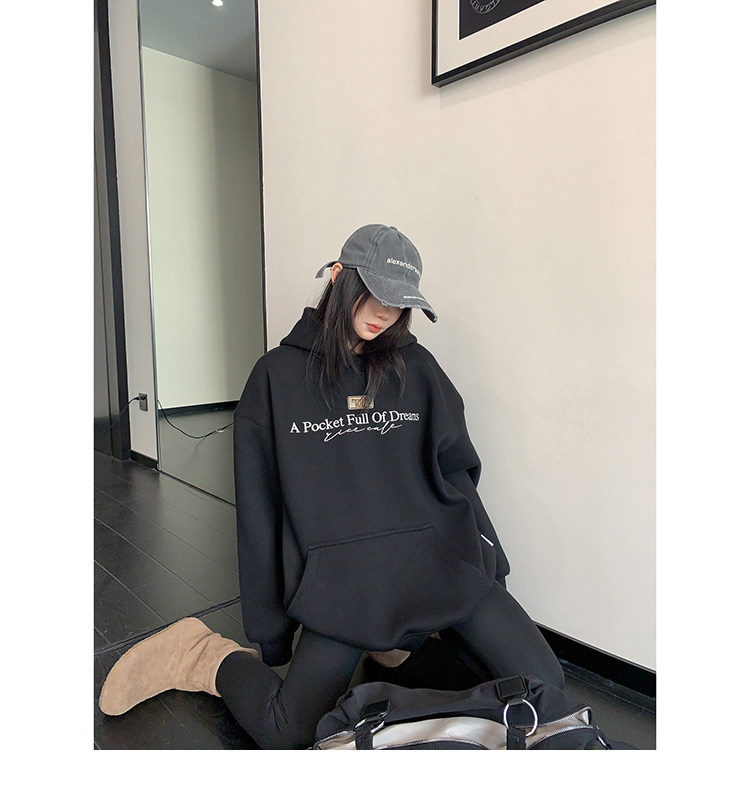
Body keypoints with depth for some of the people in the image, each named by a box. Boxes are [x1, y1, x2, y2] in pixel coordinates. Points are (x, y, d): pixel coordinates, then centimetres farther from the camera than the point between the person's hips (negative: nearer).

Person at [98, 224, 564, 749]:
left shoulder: (417, 368, 7)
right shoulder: (278, 376, 1)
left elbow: (457, 474, 11)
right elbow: (259, 508, 2)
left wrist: (489, 565, 5)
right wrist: (270, 632, 3)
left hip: (439, 561, 3)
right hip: (342, 581, -2)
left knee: (544, 684, -4)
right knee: (288, 735, -12)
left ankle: (415, 638, 19)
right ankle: (207, 657, 18)